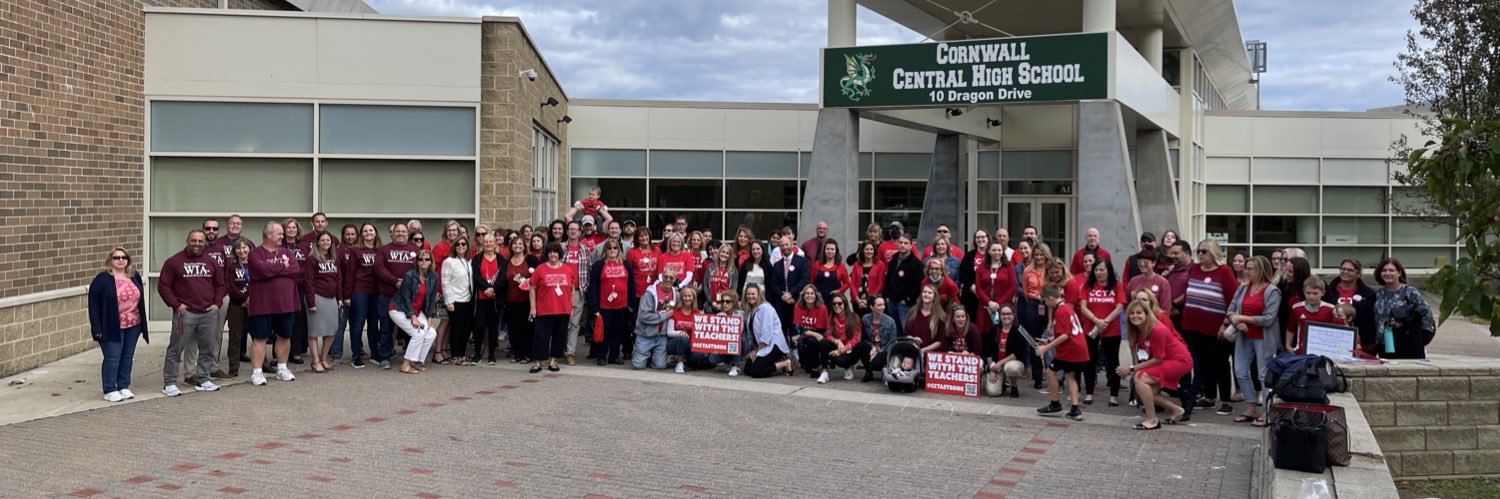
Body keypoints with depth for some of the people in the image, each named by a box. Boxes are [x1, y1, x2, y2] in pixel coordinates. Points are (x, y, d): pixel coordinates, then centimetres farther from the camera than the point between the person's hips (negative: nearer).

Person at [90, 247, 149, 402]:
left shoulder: (135, 277, 9)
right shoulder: (102, 279, -9)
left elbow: (140, 300, 15)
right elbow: (93, 304, -9)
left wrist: (142, 324, 12)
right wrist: (97, 328, -13)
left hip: (133, 326, 5)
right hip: (112, 328, -5)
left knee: (127, 357, 11)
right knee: (112, 358, -3)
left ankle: (124, 387, 21)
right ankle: (109, 390, 5)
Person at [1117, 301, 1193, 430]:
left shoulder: (1158, 330, -27)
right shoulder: (1138, 330, -2)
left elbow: (1157, 359, -23)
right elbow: (1142, 355, -2)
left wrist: (1132, 368, -22)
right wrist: (1134, 367, -21)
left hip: (1180, 361, -9)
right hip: (1166, 362, 9)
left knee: (1140, 378, -23)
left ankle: (1152, 420, -19)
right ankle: (1176, 410, 21)